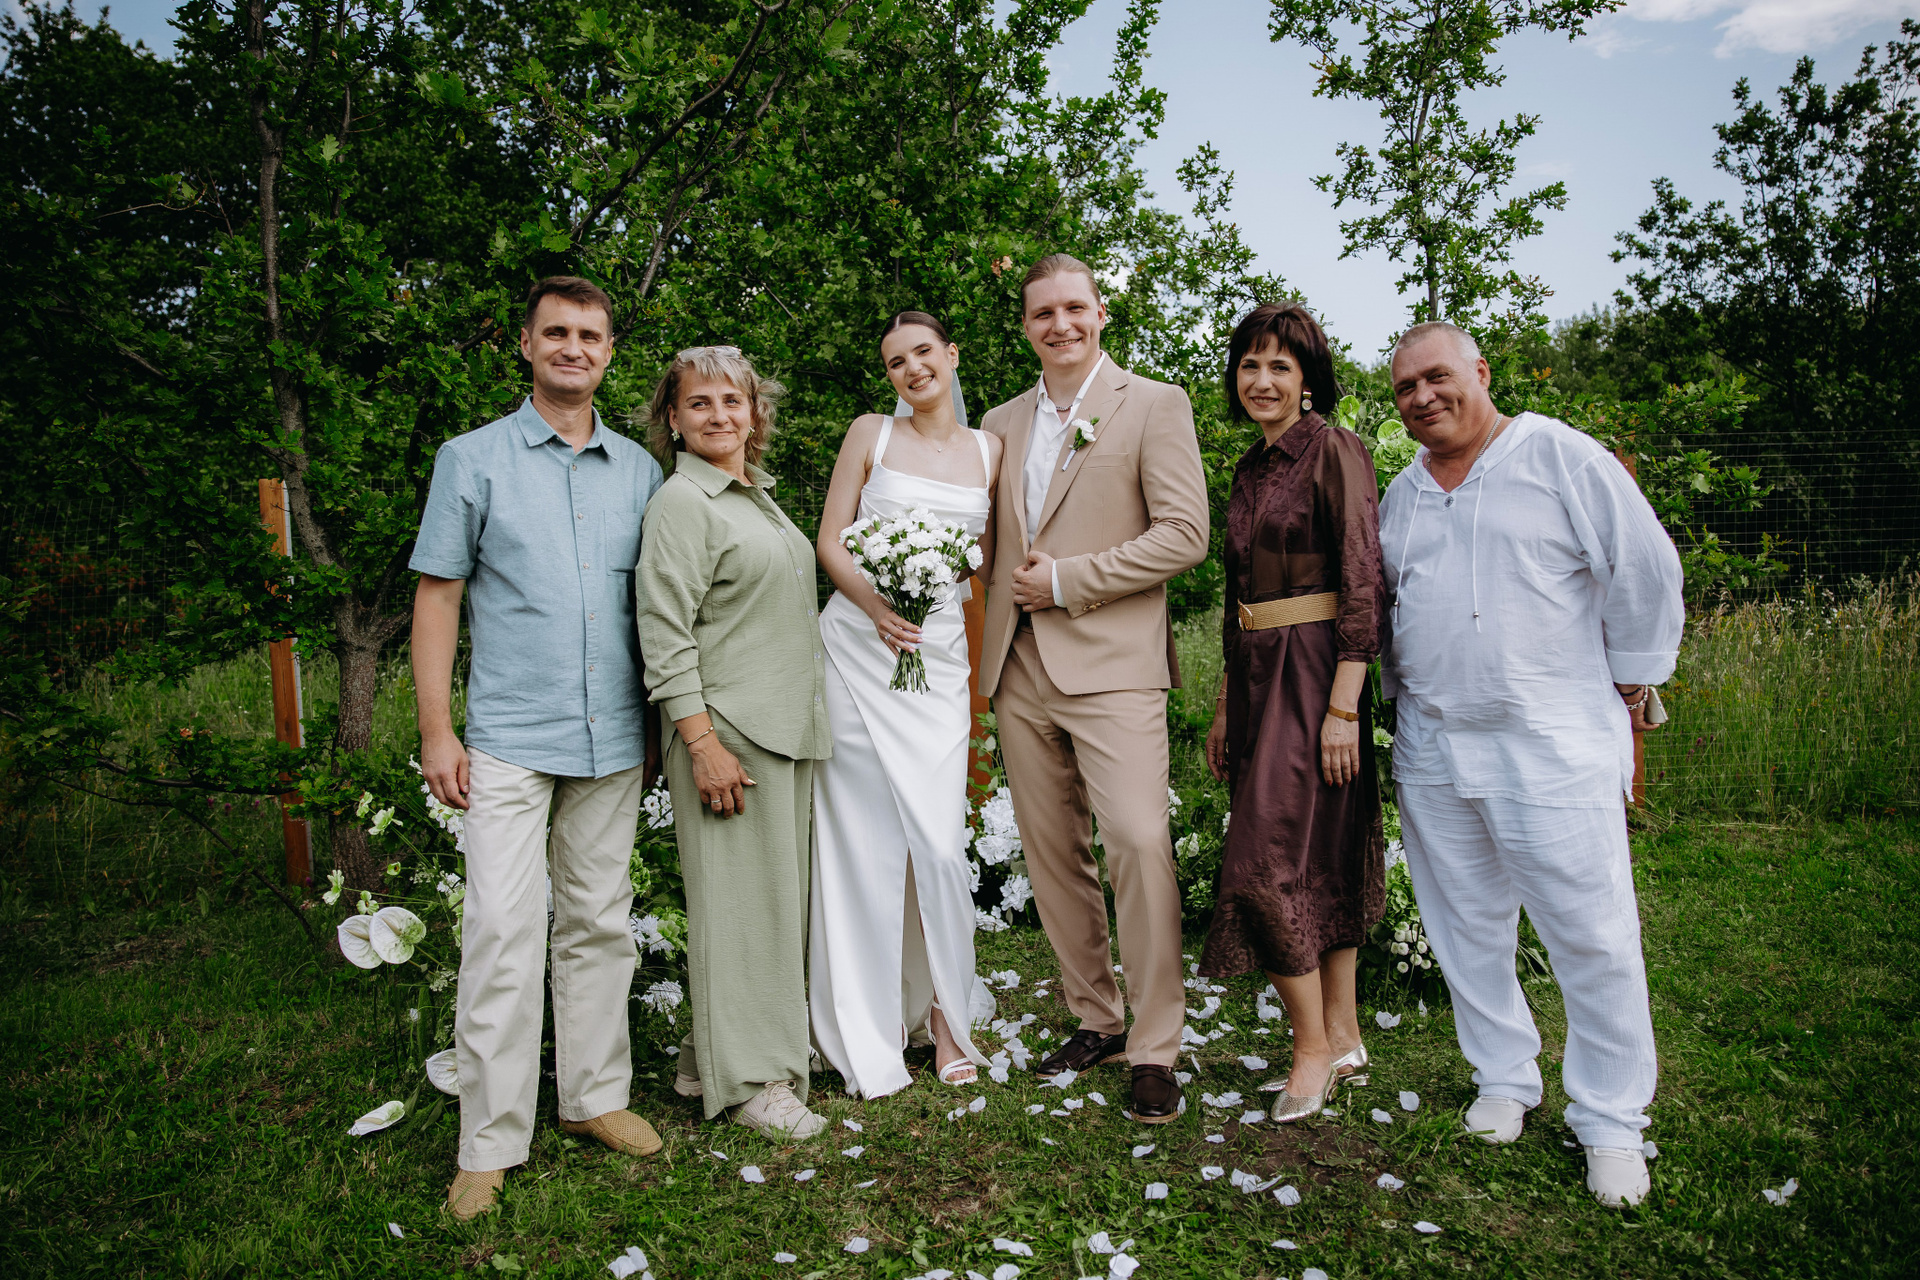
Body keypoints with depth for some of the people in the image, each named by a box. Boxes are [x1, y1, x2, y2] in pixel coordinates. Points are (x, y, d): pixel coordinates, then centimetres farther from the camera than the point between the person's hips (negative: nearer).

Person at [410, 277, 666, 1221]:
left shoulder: (639, 471, 10)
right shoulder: (473, 460, 1)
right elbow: (437, 596, 0)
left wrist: (657, 725, 9)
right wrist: (436, 731, -6)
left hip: (612, 741, 3)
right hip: (510, 737, -3)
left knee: (599, 923, 12)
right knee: (501, 932, -4)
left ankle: (595, 1095, 26)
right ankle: (489, 1143, 7)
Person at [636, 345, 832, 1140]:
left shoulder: (760, 495, 18)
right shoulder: (683, 503, -8)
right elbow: (664, 634, -14)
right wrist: (701, 741, -20)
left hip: (788, 726, 9)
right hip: (729, 731, -9)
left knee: (777, 892, 11)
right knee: (739, 897, -2)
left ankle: (710, 1058, 24)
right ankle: (747, 1080, 10)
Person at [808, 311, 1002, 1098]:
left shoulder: (988, 449, 12)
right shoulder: (870, 435, 5)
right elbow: (829, 541, 2)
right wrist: (874, 603, -14)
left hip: (940, 655, 2)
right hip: (859, 647, -1)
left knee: (940, 840, -4)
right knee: (866, 839, -1)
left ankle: (944, 1014, 15)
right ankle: (869, 1033, 12)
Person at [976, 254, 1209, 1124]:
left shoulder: (1154, 405, 1)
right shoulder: (1003, 423, 17)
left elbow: (1184, 533, -8)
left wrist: (1066, 580, -11)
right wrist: (996, 624, 8)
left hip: (1111, 663, -5)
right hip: (1020, 670, 5)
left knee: (1138, 842, -13)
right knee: (1051, 854, 9)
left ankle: (1155, 1048, 0)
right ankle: (1094, 1019, 24)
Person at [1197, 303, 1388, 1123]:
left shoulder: (1335, 452, -8)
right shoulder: (1248, 472, 15)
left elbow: (1364, 584, -14)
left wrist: (1343, 707, -20)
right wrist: (1226, 707, 17)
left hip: (1317, 673, -8)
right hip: (1257, 677, 8)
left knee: (1271, 857, -9)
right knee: (1323, 861, 11)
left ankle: (1313, 1048, 6)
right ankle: (1344, 1041, 21)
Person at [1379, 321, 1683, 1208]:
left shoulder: (1559, 456, -4)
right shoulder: (1401, 495, 13)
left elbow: (1645, 569, -3)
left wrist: (1629, 680, 1)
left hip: (1554, 744, -5)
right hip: (1432, 748, 6)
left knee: (1592, 936, -1)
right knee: (1467, 929, 11)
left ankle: (1610, 1122, 14)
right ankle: (1505, 1081, 29)